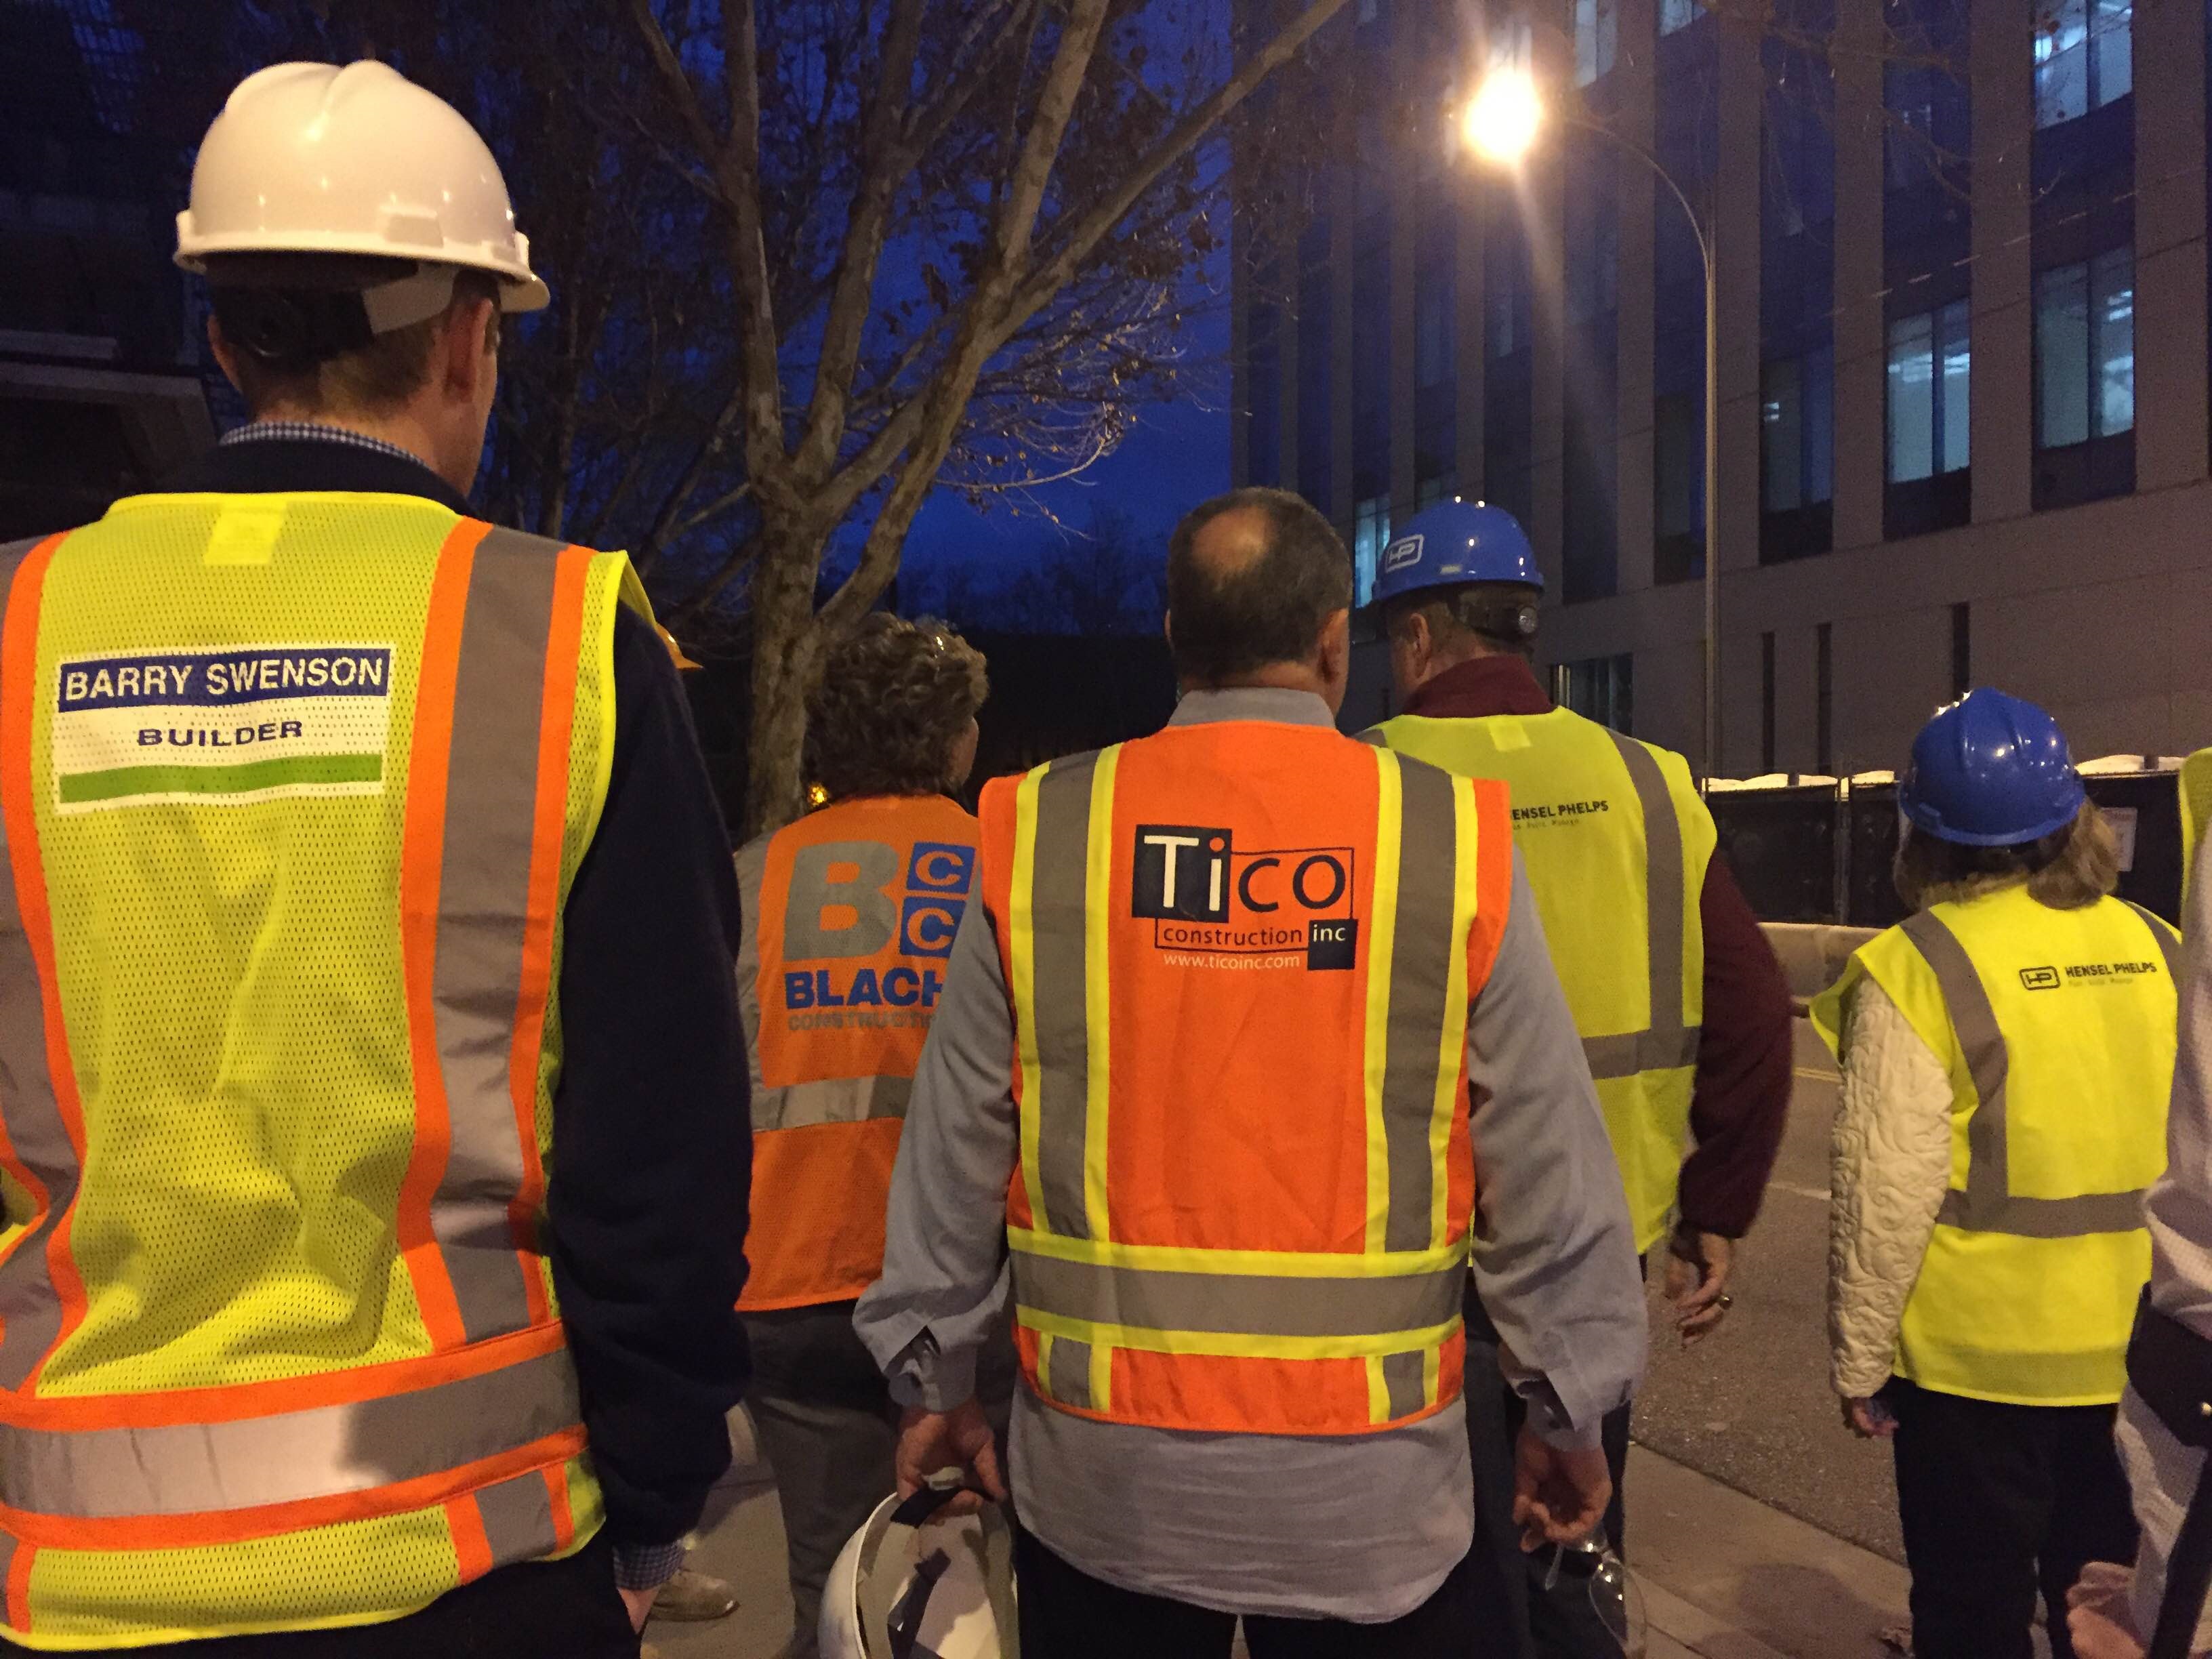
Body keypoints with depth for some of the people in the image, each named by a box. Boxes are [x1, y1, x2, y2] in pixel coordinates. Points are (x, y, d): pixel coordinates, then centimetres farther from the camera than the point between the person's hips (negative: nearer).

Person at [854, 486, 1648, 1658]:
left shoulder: (1038, 837, -7)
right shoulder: (1452, 842, -9)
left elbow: (955, 1154, -2)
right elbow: (1548, 1169, -5)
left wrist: (935, 1382, 11)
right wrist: (1570, 1415, 8)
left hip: (1101, 1484, 1)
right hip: (1368, 1488, 0)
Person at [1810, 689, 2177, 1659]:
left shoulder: (1920, 969, -16)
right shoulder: (2160, 951, 1)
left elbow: (1888, 1192, -17)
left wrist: (1859, 1359, -7)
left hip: (1977, 1358, -5)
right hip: (2138, 1358, 5)